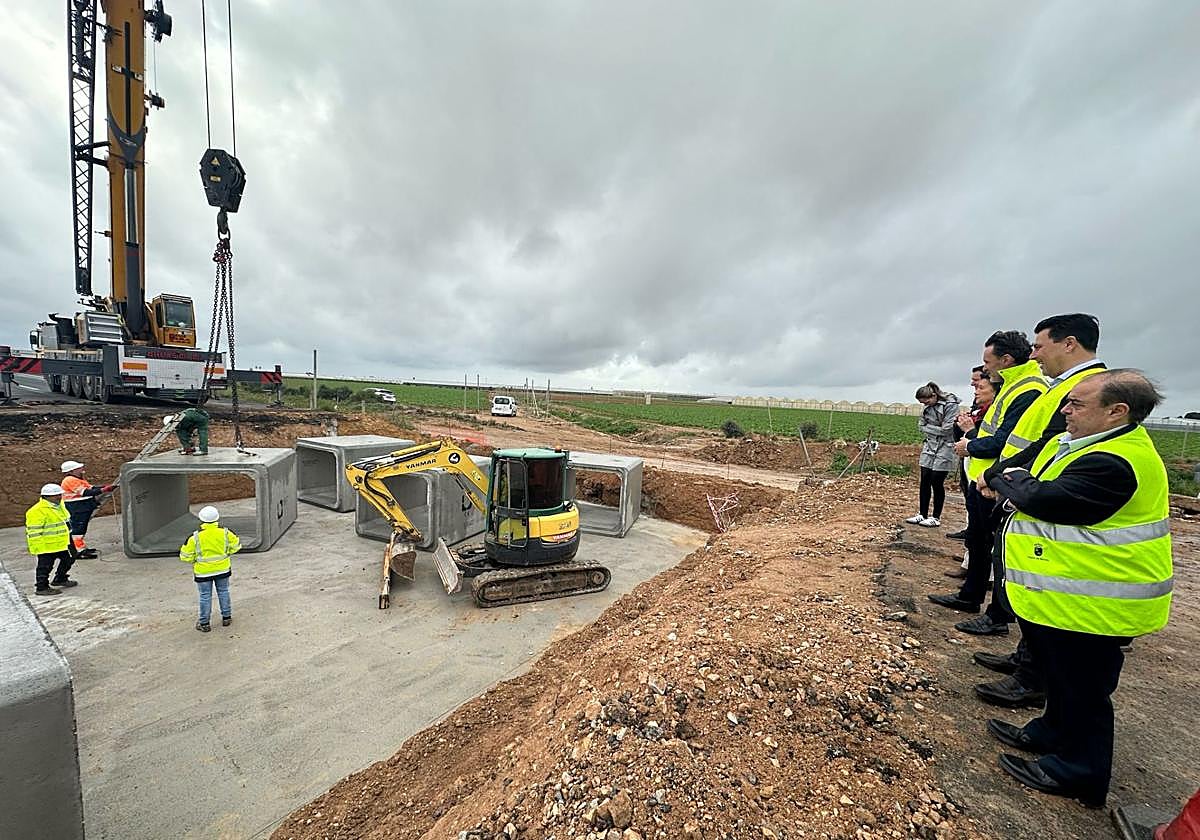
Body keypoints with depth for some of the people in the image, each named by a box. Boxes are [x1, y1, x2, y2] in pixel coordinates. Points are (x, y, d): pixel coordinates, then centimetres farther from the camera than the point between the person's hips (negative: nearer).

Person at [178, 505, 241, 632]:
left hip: (203, 571, -2)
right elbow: (236, 545, 1)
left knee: (205, 596, 10)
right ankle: (226, 618, 26)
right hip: (222, 569, 2)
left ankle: (204, 624, 20)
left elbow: (185, 556, -8)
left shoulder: (195, 537, -17)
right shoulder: (225, 533, -12)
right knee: (223, 592, 16)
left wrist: (194, 560, 13)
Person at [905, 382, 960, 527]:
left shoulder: (951, 405, -13)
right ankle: (923, 514, 15)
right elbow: (921, 425, 10)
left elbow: (946, 430, -16)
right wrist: (936, 430, -5)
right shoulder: (928, 408, 8)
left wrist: (928, 428, -5)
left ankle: (936, 517, 13)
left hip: (944, 449, -6)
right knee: (925, 481, 6)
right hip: (929, 447, 6)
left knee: (937, 483, -1)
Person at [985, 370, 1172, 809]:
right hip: (1067, 592, 10)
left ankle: (1078, 771, 27)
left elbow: (1043, 499, -27)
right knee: (1061, 671, 25)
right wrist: (1015, 482, -2)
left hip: (1091, 603, -10)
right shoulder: (1083, 443, 6)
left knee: (1081, 686, 9)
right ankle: (1052, 733, 42)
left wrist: (1011, 479, -10)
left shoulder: (1113, 463, -27)